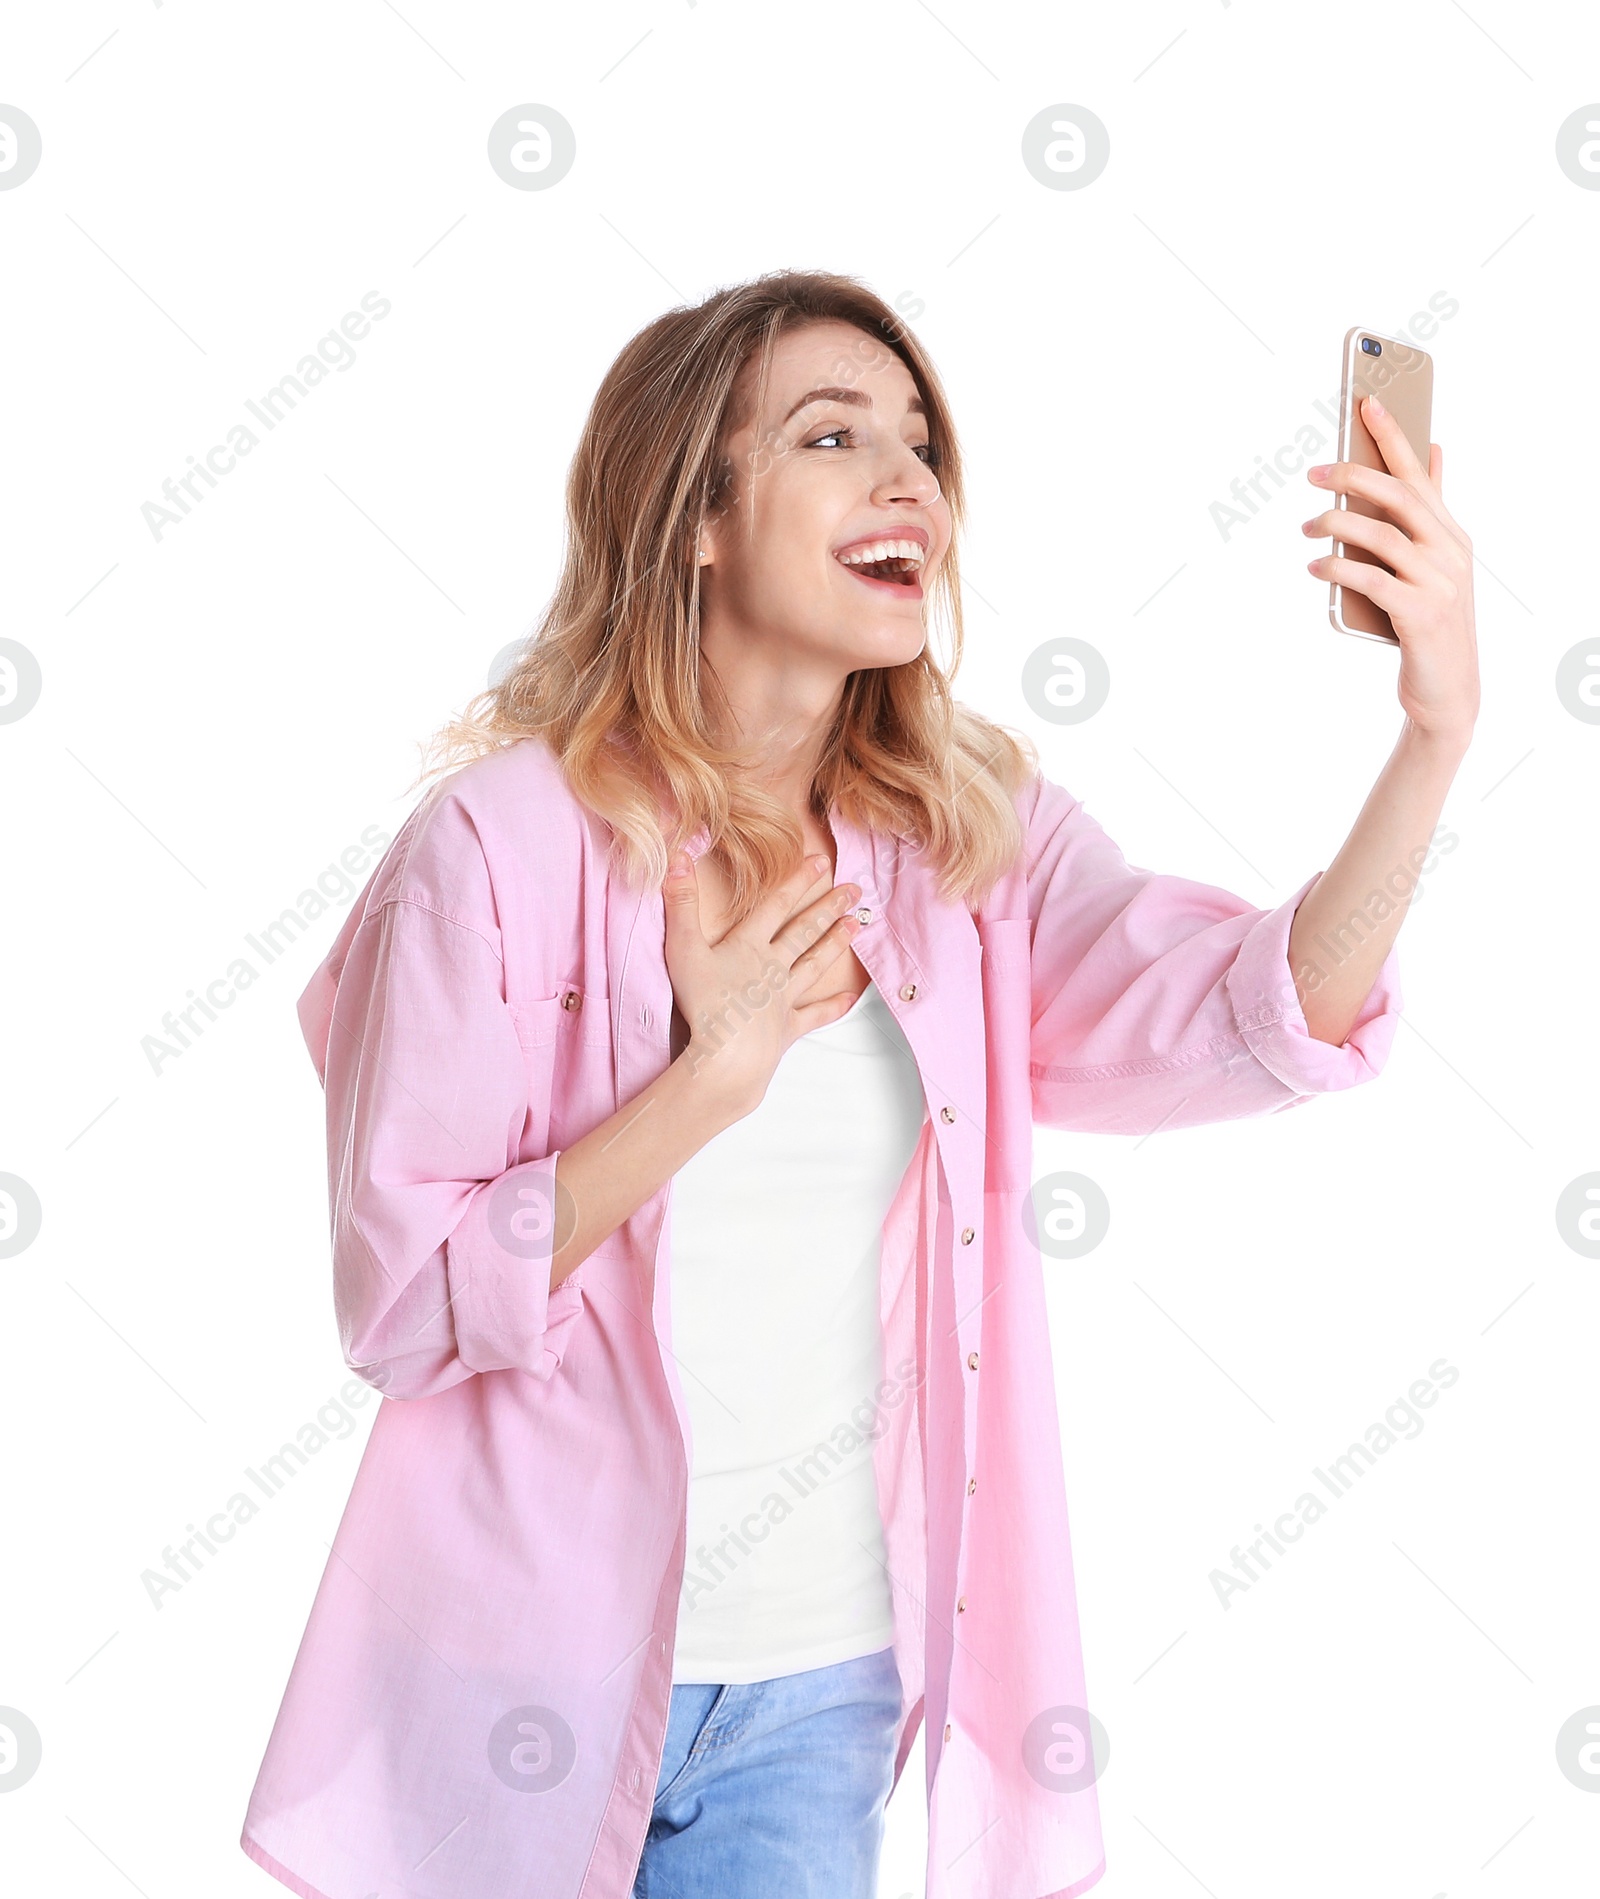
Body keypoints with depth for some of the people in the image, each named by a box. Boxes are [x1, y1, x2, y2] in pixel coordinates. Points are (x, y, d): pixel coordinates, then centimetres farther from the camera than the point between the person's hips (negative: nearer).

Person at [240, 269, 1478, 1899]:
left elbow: (1268, 1012, -17)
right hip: (535, 1667, -3)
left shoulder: (973, 834, -2)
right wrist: (713, 1076, -23)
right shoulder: (505, 836, -14)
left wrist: (1438, 733, -31)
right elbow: (400, 1303, -15)